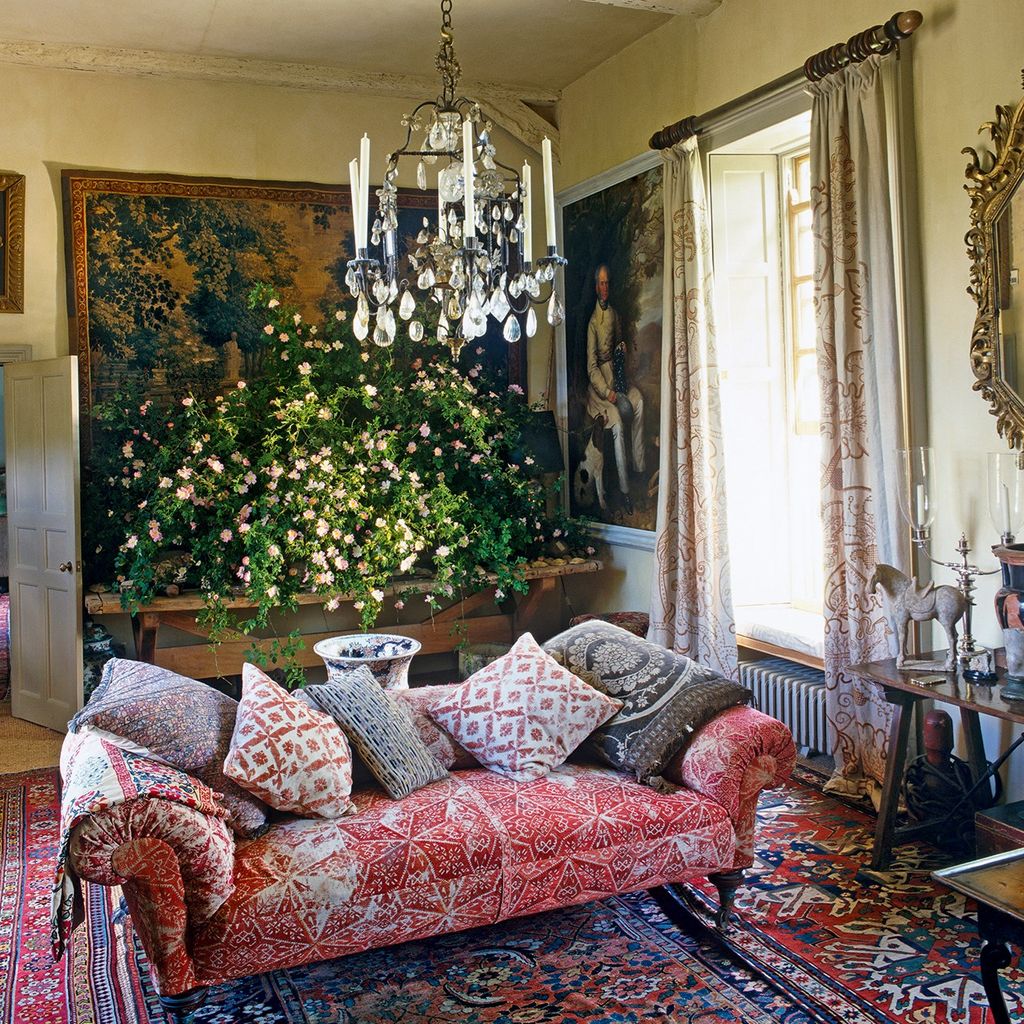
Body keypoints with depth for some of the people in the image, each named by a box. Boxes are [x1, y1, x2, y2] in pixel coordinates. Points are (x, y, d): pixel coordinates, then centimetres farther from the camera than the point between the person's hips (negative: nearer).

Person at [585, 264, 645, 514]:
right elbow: (591, 367, -16)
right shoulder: (593, 321, -12)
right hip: (599, 381, -7)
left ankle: (638, 466, -9)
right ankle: (624, 489, -23)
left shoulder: (614, 313, 10)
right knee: (618, 423, -26)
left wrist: (623, 346, 3)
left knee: (638, 401, -19)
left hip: (616, 373, 7)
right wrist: (608, 393, -24)